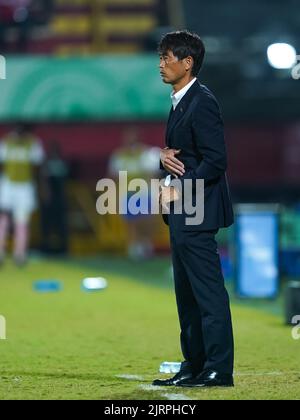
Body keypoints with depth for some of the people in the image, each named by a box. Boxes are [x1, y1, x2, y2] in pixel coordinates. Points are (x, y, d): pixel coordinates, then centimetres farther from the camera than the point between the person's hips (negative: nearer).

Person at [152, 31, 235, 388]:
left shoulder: (202, 103, -15)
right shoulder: (180, 102, 16)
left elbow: (215, 160, -19)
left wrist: (178, 191, -17)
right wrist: (164, 157, 0)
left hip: (197, 211, -10)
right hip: (182, 212, 10)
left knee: (208, 291, -8)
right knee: (186, 292, 13)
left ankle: (218, 369, -6)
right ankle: (194, 365, 19)